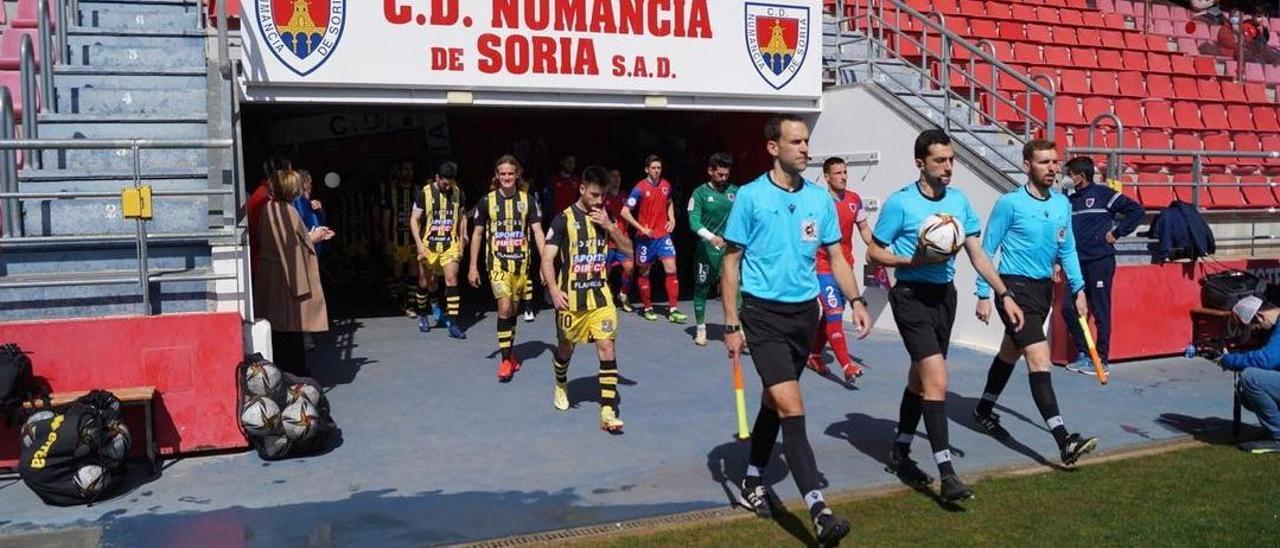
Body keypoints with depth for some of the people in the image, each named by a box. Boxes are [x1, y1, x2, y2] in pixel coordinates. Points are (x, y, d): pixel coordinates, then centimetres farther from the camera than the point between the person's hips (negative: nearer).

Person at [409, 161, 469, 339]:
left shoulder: (458, 193, 3)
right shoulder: (424, 193, -7)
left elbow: (462, 217, 15)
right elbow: (414, 219, -4)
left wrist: (461, 242, 11)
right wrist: (419, 244, -12)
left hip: (450, 245, 1)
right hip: (429, 245, -1)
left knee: (452, 280, -11)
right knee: (425, 283, 9)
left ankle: (453, 323, -10)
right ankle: (422, 316, 32)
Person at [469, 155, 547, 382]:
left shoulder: (527, 200, 2)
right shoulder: (487, 201, 0)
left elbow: (537, 232, -1)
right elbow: (477, 234, 5)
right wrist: (473, 266, 2)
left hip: (521, 263, 2)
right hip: (497, 262, -2)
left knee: (513, 310, 12)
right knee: (504, 307, -16)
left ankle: (509, 354, 28)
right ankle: (505, 359, -8)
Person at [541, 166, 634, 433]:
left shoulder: (604, 218, 5)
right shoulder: (564, 219, -8)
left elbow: (628, 248, 5)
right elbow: (547, 259, -10)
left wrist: (609, 226, -10)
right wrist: (554, 291, -23)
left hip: (600, 295, 3)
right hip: (571, 298, -2)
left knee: (607, 348, -8)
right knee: (566, 348, 15)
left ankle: (608, 411, -8)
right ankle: (561, 384, 47)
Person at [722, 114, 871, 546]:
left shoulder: (820, 198, 5)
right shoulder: (751, 196, -8)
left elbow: (836, 255, 12)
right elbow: (732, 261, -4)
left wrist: (856, 302, -2)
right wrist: (731, 323, -8)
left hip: (805, 312, 5)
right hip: (764, 314, -5)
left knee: (774, 400, 17)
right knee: (792, 408, -14)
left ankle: (753, 480, 36)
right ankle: (819, 511, -16)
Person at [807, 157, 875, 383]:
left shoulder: (854, 200, 5)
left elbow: (864, 228, 14)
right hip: (823, 266, -6)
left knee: (830, 313, 15)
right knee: (834, 313, -13)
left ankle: (814, 354, 31)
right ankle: (846, 365, -16)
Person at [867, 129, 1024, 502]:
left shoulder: (959, 200, 6)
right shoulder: (900, 202, -10)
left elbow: (977, 254, 10)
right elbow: (874, 252, -4)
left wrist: (1004, 295, 5)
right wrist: (916, 260, -17)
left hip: (944, 295, 6)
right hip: (912, 296, -6)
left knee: (920, 379, 16)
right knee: (937, 381, -15)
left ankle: (900, 453, 32)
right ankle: (946, 474, -12)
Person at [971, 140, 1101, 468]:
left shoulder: (1062, 204, 7)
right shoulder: (1010, 203, -11)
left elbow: (1067, 250, 16)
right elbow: (987, 250, -7)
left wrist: (1078, 289, 8)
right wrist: (983, 295, -9)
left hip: (1043, 288, 7)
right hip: (1015, 287, -7)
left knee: (1010, 353, 21)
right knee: (1040, 359, -16)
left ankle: (984, 411, 41)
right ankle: (1064, 442, -21)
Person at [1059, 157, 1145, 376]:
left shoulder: (1103, 194, -4)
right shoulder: (1070, 200, 14)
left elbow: (1137, 210, -6)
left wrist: (1117, 232, -8)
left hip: (1100, 261, -6)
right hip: (1077, 262, 6)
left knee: (1100, 311, 0)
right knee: (1068, 308, 3)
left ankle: (1102, 359, 8)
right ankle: (1083, 354, 16)